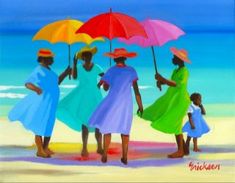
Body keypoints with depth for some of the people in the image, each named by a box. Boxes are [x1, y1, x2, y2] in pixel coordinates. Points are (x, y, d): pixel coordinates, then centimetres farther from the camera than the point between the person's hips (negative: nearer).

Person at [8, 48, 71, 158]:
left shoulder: (48, 70, 12)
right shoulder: (39, 70, -15)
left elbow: (56, 82, 25)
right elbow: (27, 83, -26)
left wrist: (66, 73, 21)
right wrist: (36, 88, -46)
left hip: (51, 103, 9)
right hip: (42, 102, -9)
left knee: (49, 125, 13)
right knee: (40, 126, -1)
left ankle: (45, 148, 23)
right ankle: (40, 150, 6)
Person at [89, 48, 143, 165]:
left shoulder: (111, 70, -4)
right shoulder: (131, 71, -1)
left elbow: (106, 88, 5)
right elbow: (136, 90, -4)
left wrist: (103, 80, 23)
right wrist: (140, 105, 1)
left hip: (112, 102, -2)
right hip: (126, 104, 2)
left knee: (107, 128, 7)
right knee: (124, 130, 8)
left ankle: (104, 156, 5)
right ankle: (124, 157, 7)